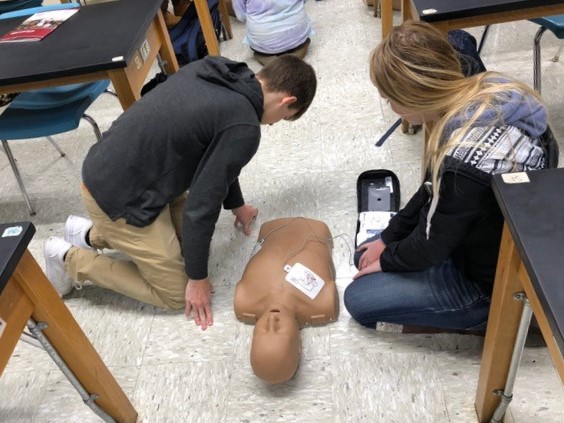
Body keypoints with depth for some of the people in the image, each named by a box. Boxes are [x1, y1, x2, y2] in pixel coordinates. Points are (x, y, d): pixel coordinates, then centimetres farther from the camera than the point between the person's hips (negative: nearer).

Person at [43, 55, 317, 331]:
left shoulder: (216, 70, 3)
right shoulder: (243, 129, -23)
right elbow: (201, 205, -20)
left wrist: (236, 204, 28)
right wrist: (197, 277, -6)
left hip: (107, 168, 9)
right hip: (119, 197, -9)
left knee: (187, 235, 23)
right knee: (177, 294, 6)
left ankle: (92, 234, 23)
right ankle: (70, 259, 10)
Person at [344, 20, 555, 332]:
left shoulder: (465, 163, -39)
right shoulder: (484, 96, -11)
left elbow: (430, 246, -22)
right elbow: (434, 188, 2)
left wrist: (387, 260, -1)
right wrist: (388, 237, 6)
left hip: (486, 280, -8)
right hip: (467, 236, 9)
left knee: (358, 299, -1)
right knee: (364, 255, 16)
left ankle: (485, 315, 7)